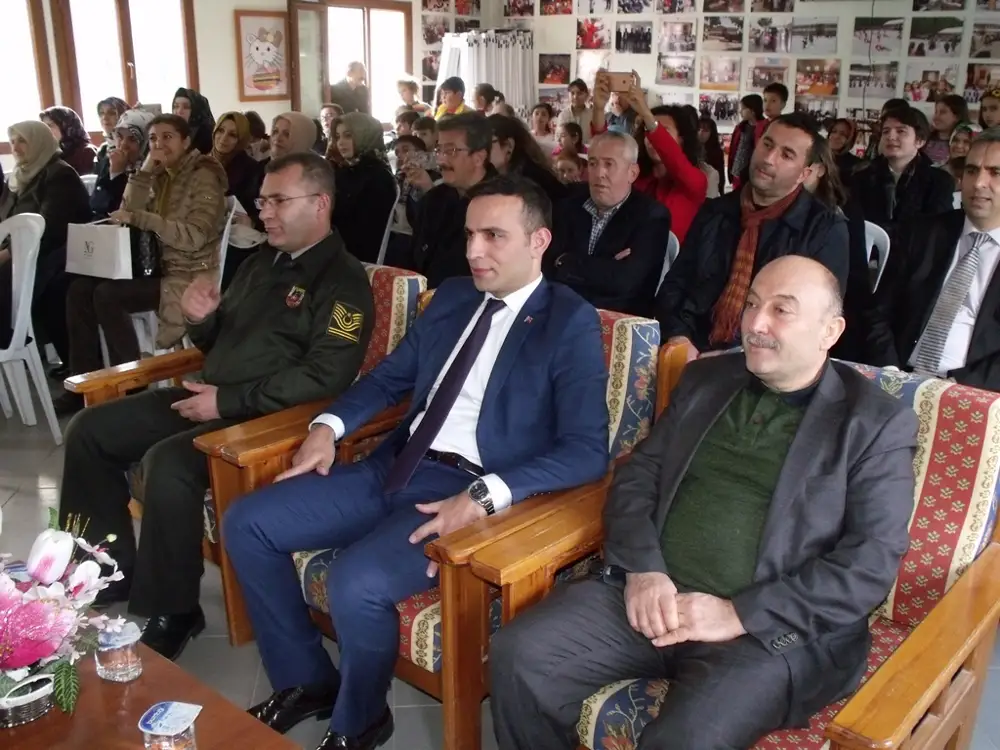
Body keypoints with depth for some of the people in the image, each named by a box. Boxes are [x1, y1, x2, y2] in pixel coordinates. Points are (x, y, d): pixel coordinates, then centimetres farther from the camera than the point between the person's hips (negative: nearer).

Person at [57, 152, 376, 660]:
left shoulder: (343, 280, -12)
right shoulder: (262, 262, 15)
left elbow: (325, 378, -23)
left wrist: (228, 402, -21)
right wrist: (201, 319, -1)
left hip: (268, 417, -9)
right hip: (210, 397, 9)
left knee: (167, 464, -31)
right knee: (88, 431, 4)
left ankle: (171, 613, -9)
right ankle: (112, 571, 15)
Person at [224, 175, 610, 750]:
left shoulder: (571, 323, -8)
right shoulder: (452, 297, 13)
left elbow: (587, 450, -17)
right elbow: (390, 377, 22)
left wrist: (485, 495, -28)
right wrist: (330, 424, 4)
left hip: (473, 492, -7)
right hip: (396, 468, 8)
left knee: (356, 582, -30)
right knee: (246, 525, -1)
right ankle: (307, 679, 17)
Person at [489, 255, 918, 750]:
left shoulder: (877, 423, 0)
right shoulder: (704, 380, 14)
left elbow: (871, 561, -7)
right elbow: (637, 476, 13)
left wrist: (740, 615, -14)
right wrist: (642, 569, -6)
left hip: (771, 629, -4)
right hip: (651, 595, 5)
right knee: (518, 655, -15)